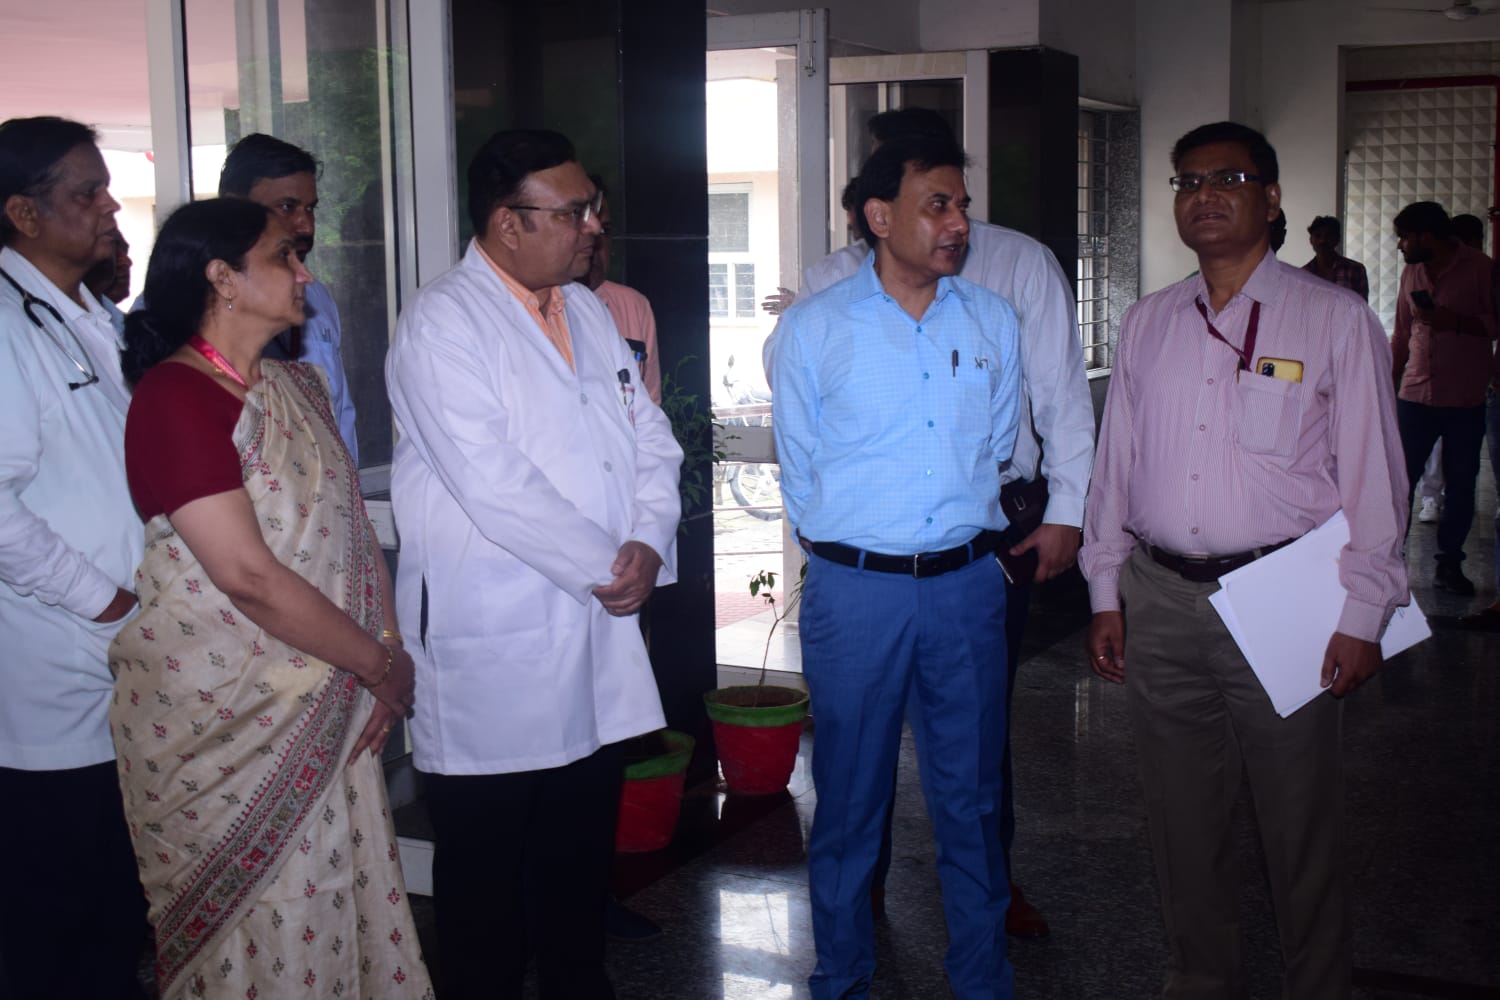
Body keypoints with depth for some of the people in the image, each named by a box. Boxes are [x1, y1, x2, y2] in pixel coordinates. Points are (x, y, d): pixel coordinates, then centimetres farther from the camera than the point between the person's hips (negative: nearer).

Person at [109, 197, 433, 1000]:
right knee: (257, 931, 6)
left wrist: (385, 654, -7)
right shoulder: (176, 397, -17)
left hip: (326, 714, 7)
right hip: (220, 719, -7)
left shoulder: (298, 386, 9)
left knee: (331, 904, 15)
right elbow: (249, 577, -23)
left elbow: (351, 526, 6)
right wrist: (382, 665, -14)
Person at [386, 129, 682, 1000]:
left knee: (585, 842, 17)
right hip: (494, 648, -7)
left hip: (601, 634, 7)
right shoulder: (442, 324, -12)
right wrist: (603, 567, -14)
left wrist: (650, 541, -7)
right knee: (488, 859, 5)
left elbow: (650, 437, 12)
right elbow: (493, 483, -20)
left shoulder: (588, 310, 12)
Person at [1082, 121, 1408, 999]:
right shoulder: (1149, 323, 11)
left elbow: (1373, 476, -3)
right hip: (1160, 601, 4)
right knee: (1185, 822, 14)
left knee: (1302, 828, 5)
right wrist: (1107, 595, 10)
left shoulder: (1336, 319, -1)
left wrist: (1362, 615, -7)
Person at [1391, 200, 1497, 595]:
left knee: (1460, 485, 3)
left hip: (1465, 400, -3)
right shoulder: (1412, 272, 11)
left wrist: (1453, 321, -18)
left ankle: (1449, 564, 12)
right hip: (1416, 395, 3)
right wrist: (1389, 381, 16)